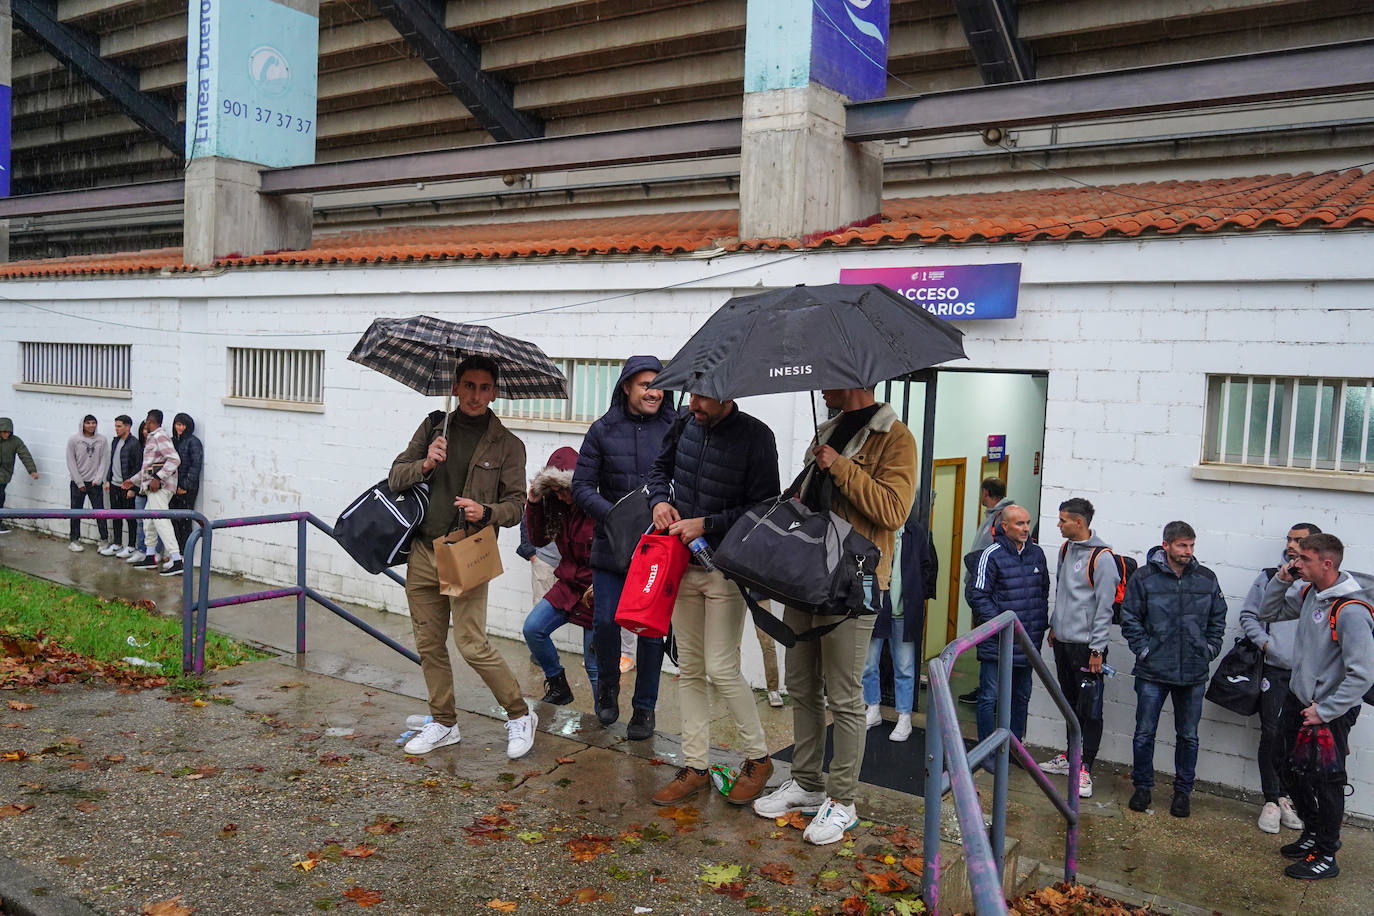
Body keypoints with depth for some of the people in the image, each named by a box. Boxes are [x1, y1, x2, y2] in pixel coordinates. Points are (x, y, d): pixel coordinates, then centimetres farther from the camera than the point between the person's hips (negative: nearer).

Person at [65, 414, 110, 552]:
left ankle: (104, 540, 6)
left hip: (95, 483, 1)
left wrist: (98, 479, -8)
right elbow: (71, 462, -2)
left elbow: (104, 461, 2)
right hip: (78, 482, 0)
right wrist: (79, 482, -6)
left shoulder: (102, 440, 2)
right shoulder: (74, 439, -1)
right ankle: (74, 541, 15)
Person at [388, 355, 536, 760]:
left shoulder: (508, 445, -1)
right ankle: (444, 723, 27)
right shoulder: (433, 428, 8)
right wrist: (425, 465, -13)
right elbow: (395, 477, 7)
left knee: (472, 643, -10)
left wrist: (486, 512, -21)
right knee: (429, 644, 11)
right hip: (422, 553, 5)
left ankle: (520, 715, 8)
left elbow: (516, 505, -1)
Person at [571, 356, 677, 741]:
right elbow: (582, 485, 1)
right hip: (612, 545, 1)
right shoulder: (603, 430, 1)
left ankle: (644, 708, 21)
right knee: (605, 622, -2)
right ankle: (608, 687, 27)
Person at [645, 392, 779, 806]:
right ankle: (696, 766, 22)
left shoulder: (755, 437, -13)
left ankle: (758, 758, 17)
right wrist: (660, 499, -1)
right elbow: (660, 468, 20)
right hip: (683, 566, 6)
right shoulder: (686, 426, 2)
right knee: (689, 669, 10)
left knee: (721, 669, -5)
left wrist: (707, 525, -17)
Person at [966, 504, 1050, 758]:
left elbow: (1044, 592, 19)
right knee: (990, 697, 0)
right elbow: (976, 594, -12)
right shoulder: (992, 554, -11)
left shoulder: (1037, 553, 8)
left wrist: (1041, 625, 10)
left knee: (1021, 697, 16)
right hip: (997, 643, -6)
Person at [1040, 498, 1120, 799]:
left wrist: (1097, 649, -16)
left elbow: (1104, 607, -15)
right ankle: (1071, 757, 29)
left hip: (1086, 645, -8)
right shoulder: (1066, 549, 10)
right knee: (1071, 703, 18)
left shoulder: (1101, 557, -15)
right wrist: (1054, 625, 20)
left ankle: (1084, 769, 4)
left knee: (1090, 709, -1)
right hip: (1063, 641, 8)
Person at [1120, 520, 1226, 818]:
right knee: (1144, 734, 5)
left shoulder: (1207, 579, 3)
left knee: (1188, 737, 12)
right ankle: (1143, 787, 22)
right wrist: (1144, 650, -8)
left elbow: (1218, 618, 14)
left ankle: (1183, 791, 27)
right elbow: (1130, 619, -1)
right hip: (1153, 673, -2)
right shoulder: (1144, 578, -6)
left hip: (1194, 674, 2)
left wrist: (1210, 649, 5)